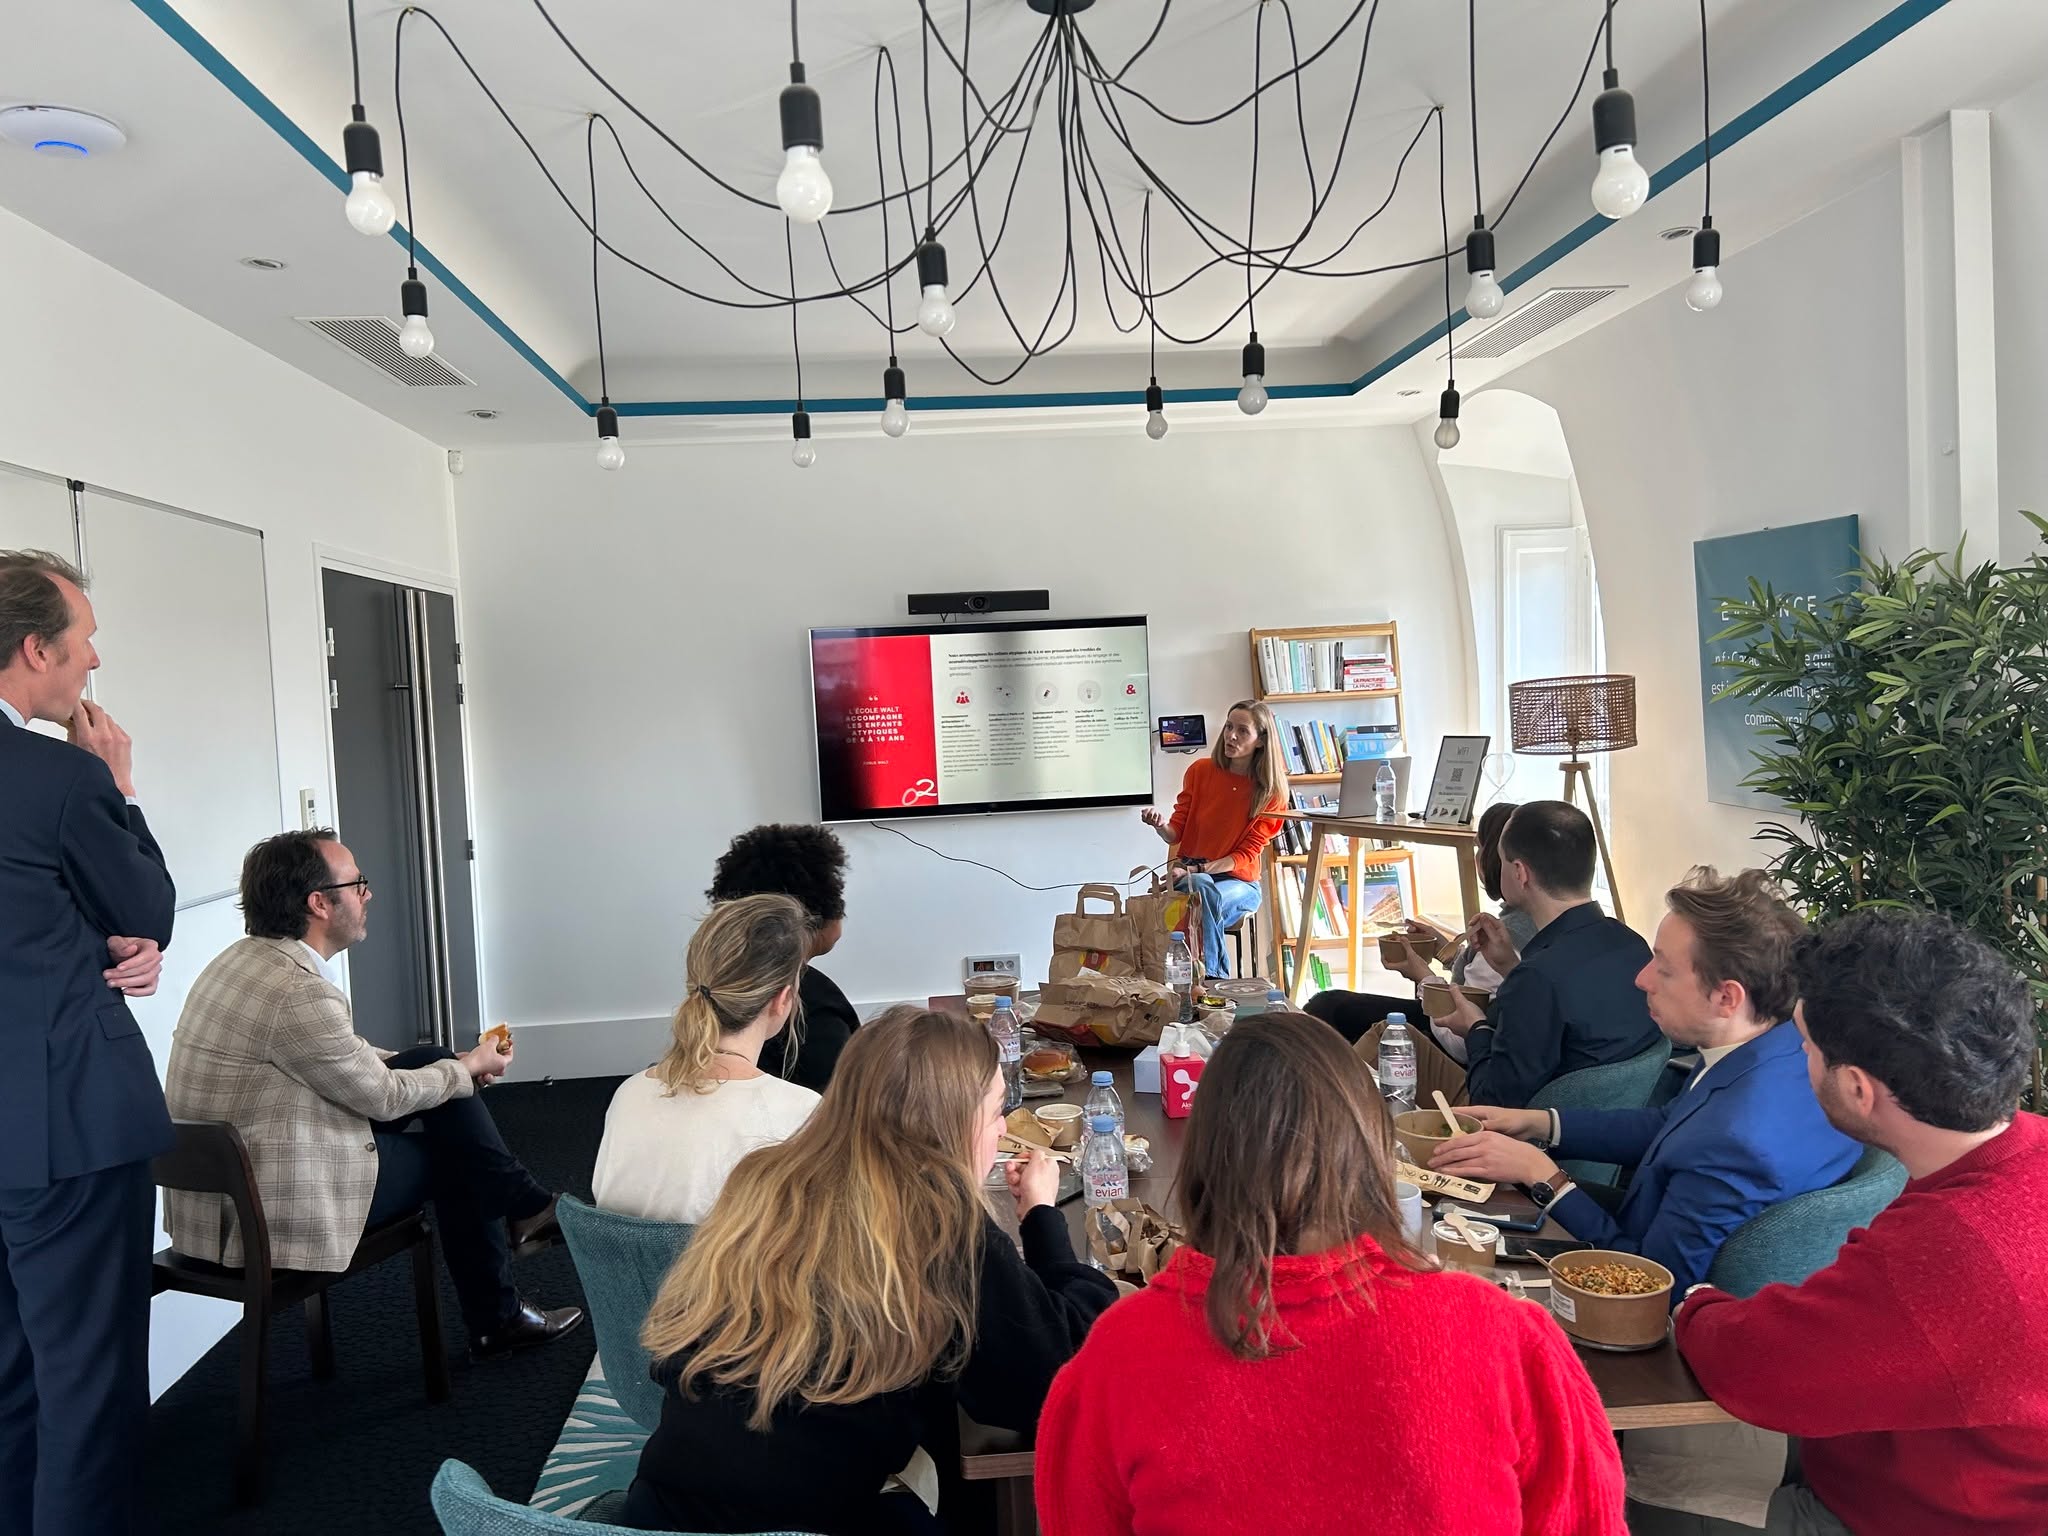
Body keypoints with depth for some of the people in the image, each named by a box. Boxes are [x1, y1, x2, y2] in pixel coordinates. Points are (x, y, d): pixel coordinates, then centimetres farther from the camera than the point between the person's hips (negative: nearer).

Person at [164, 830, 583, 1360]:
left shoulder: (246, 959, 5)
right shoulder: (297, 990, -26)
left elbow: (348, 1053, 16)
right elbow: (382, 1095, -14)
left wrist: (452, 1064, 13)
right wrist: (470, 1067, 2)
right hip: (279, 1207, -9)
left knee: (431, 1060, 7)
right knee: (455, 1158, 10)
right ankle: (496, 1318, 30)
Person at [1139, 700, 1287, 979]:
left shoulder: (1272, 791, -3)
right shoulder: (1201, 770, 1)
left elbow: (1247, 855, -7)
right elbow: (1176, 833, 2)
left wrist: (1197, 869, -21)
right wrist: (1161, 825, -24)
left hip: (1238, 881, -1)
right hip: (1190, 875, 1)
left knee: (1211, 897, -36)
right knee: (1201, 888, -36)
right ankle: (1215, 976, -30)